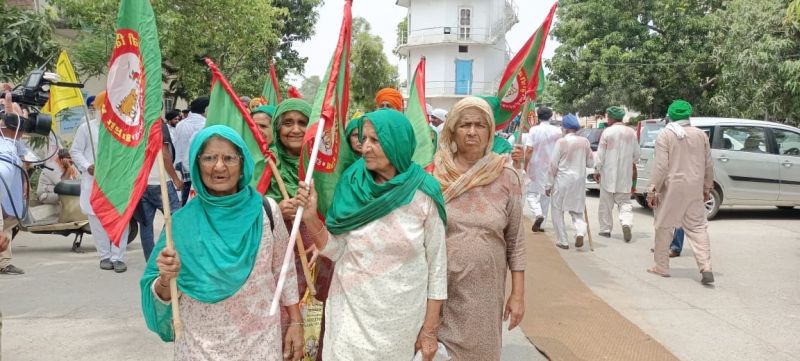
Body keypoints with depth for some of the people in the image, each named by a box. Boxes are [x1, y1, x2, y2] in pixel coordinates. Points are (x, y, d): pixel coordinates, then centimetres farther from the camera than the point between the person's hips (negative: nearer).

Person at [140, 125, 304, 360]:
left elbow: (284, 271, 3)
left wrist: (296, 322, 4)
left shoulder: (265, 210, -7)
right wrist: (165, 280, -25)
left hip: (260, 341, 1)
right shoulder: (183, 221, -10)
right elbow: (161, 295, -5)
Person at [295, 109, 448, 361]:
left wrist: (430, 329, -3)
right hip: (350, 313, 2)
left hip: (402, 318, -1)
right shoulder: (352, 185, -4)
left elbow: (437, 264, -6)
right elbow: (336, 251, -1)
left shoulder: (423, 194, -11)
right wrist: (311, 218, -18)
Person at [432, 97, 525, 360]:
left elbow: (515, 240, 2)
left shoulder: (507, 178, -3)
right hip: (439, 288, 0)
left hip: (485, 290, 1)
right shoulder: (434, 175, -4)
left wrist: (518, 294, 1)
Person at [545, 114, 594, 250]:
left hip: (563, 180, -4)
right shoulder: (585, 142, 0)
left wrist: (549, 184, -2)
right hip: (579, 180, 4)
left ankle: (563, 241, 10)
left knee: (558, 211, 9)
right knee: (576, 210, 16)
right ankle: (580, 232, -11)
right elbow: (591, 163, 7)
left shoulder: (561, 142, -11)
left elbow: (553, 165, -9)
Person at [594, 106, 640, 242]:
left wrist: (597, 171, 0)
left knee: (606, 203, 8)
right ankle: (626, 223, -15)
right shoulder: (631, 132, 3)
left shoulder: (607, 132, -9)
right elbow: (636, 155, 10)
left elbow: (600, 154, -9)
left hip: (609, 174, -3)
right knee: (625, 202, 9)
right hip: (625, 175, 3)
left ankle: (605, 229, 14)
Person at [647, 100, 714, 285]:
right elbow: (708, 165, 11)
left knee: (664, 226, 8)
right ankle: (706, 268, -6)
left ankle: (661, 267, 16)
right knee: (698, 227, 6)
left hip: (671, 187, -4)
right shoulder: (701, 135, 7)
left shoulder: (665, 136, -6)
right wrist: (707, 187, 21)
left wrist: (653, 189, -9)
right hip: (695, 188, 4)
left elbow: (661, 166, -13)